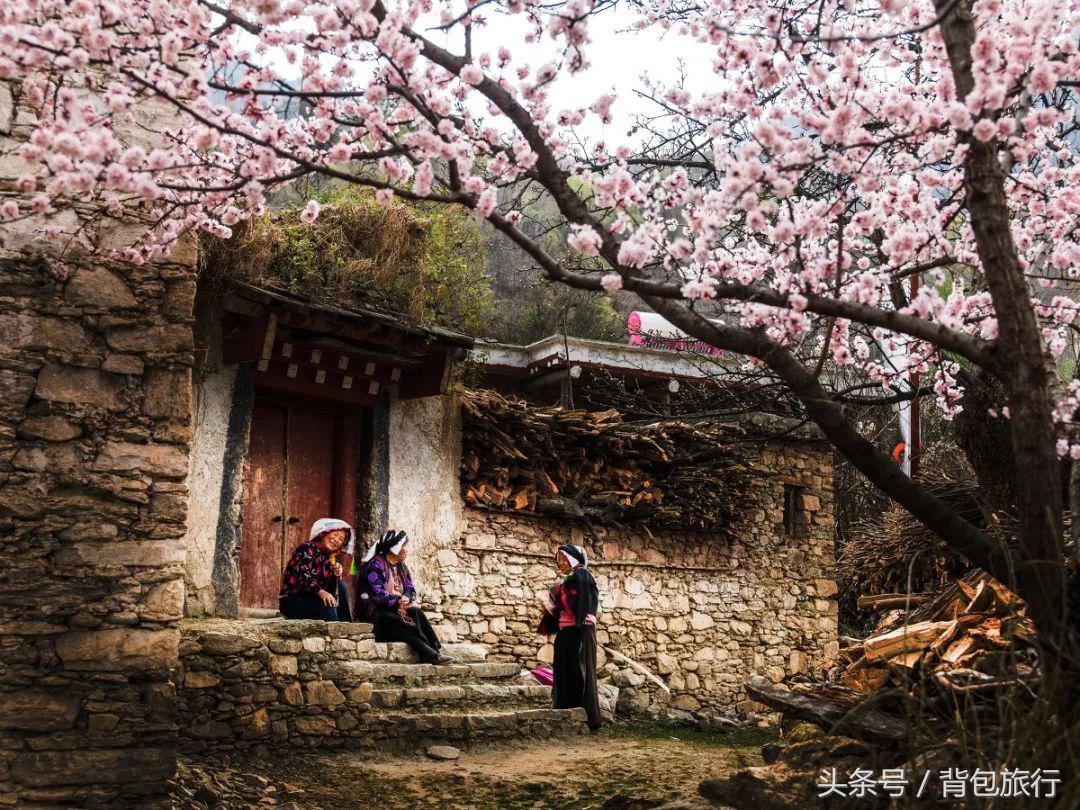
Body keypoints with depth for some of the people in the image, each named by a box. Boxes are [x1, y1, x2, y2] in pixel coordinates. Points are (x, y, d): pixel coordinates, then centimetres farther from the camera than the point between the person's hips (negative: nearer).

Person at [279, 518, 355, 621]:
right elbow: (303, 575, -27)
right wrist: (320, 591, -41)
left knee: (342, 586, -6)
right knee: (326, 603, -30)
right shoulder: (308, 548, -10)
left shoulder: (331, 559, 11)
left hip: (312, 600, 8)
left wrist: (336, 577, -14)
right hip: (291, 601, -7)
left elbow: (330, 592, 7)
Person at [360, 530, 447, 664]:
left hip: (398, 609, 6)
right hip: (380, 611, -6)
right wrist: (398, 602, -16)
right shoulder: (376, 564, -7)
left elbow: (411, 590, 10)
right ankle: (432, 653, -46)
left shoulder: (402, 567, 19)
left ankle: (435, 652, -40)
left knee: (417, 612, -27)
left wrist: (407, 598, -13)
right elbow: (378, 594, -17)